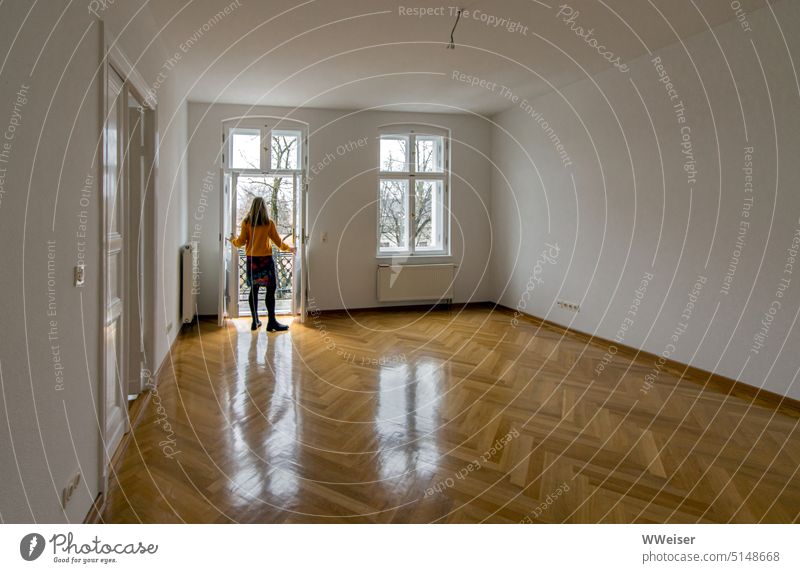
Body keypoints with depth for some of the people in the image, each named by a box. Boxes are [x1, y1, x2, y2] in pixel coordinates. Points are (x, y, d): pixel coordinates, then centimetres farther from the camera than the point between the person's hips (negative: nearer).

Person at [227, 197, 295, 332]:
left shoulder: (246, 222, -1)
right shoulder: (269, 223, -6)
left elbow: (241, 242, -1)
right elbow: (278, 242, -2)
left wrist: (233, 240, 20)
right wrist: (288, 248, 16)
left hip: (251, 260, 3)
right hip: (266, 259, -3)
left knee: (254, 289, 9)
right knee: (271, 290, -1)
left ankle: (255, 321, 13)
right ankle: (272, 322, -3)